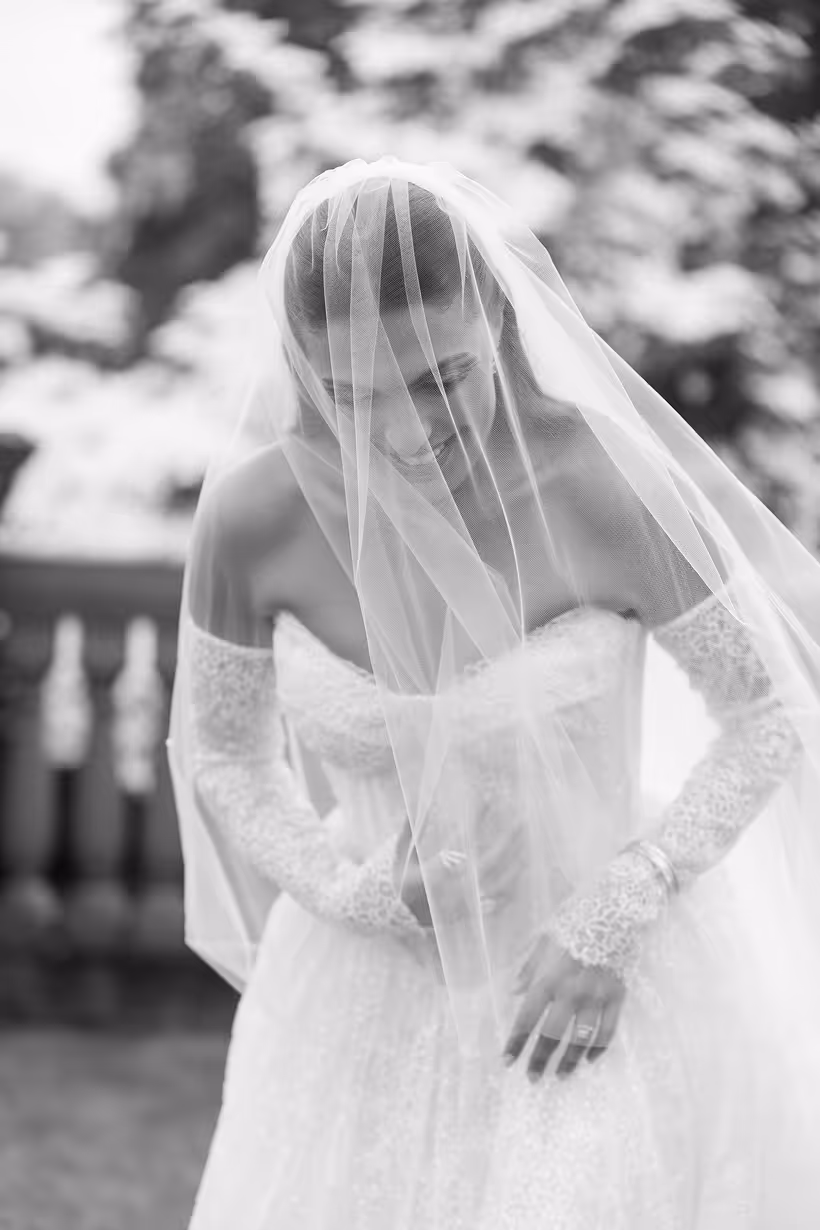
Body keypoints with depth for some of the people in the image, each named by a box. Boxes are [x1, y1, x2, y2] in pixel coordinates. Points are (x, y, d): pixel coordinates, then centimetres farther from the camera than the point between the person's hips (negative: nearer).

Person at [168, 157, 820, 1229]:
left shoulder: (608, 487, -22)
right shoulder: (254, 515, -15)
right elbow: (222, 753, 2)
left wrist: (610, 923, -16)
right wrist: (353, 896, -15)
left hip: (609, 981, -2)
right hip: (371, 996, 3)